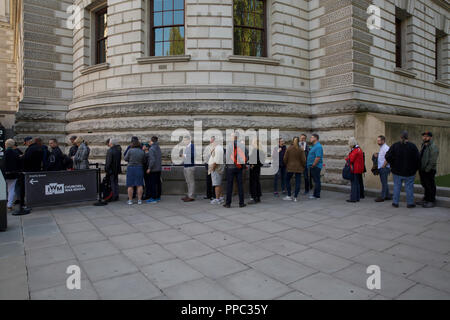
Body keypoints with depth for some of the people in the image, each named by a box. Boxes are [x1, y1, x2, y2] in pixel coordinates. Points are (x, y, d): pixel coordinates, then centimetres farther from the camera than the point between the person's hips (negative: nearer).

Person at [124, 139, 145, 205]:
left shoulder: (130, 150, -9)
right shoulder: (142, 152, -2)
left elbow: (125, 159, -2)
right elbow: (144, 161, 6)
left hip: (130, 168, -1)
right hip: (139, 168, 2)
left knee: (130, 185, 4)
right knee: (139, 185, 5)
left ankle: (130, 200, 7)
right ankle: (139, 200, 6)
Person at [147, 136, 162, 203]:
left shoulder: (151, 149, -14)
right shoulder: (158, 148, 11)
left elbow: (152, 160, -20)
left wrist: (149, 168, -16)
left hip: (154, 169, -8)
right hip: (159, 168, 8)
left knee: (153, 184, -3)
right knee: (158, 183, 12)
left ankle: (153, 198, -1)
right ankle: (158, 197, 19)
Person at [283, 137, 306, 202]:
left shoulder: (289, 149, -4)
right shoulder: (301, 150, -5)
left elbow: (285, 159, -2)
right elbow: (303, 160, -5)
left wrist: (286, 165, 15)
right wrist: (303, 166, 12)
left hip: (290, 167, 0)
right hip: (299, 168, 0)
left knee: (287, 180, 13)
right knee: (297, 182, 4)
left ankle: (289, 196, 10)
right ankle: (295, 197, 3)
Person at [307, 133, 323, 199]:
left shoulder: (318, 146, -15)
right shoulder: (314, 146, 17)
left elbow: (318, 157, -23)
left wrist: (313, 165, -18)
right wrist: (311, 165, 16)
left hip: (316, 167, -10)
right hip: (313, 167, 10)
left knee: (316, 181, -5)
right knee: (315, 181, 14)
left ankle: (317, 195, 0)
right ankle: (316, 194, 20)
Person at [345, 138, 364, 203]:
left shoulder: (355, 150, -17)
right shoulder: (359, 149, 14)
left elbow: (351, 160, -18)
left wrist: (346, 159, 1)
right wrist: (348, 159, 6)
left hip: (354, 170, -10)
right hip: (359, 169, 10)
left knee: (354, 183, -6)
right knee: (357, 183, 14)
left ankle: (353, 198, -3)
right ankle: (357, 197, 20)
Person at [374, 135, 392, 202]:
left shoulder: (386, 148, -14)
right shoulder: (381, 148, 16)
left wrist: (383, 166, -17)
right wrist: (377, 156, 5)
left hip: (384, 168, -10)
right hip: (381, 168, 10)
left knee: (384, 183, -4)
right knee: (384, 182, 14)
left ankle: (382, 197, -1)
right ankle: (387, 196, 22)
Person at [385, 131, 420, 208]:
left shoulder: (395, 145, -4)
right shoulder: (412, 146, -7)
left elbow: (388, 156, -6)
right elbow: (418, 158, -6)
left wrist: (392, 165, 7)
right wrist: (416, 168, 7)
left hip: (397, 171, 1)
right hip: (409, 172, -1)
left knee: (397, 187, 8)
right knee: (409, 187, 7)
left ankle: (395, 203, 12)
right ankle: (410, 203, 13)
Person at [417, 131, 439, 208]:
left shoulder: (433, 147, -12)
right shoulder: (423, 146, 15)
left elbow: (432, 161, -18)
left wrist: (427, 169, -19)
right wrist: (420, 168, 11)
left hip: (429, 171, -8)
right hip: (422, 170, 8)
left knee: (430, 186, -1)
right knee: (425, 185, 16)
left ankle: (432, 201, 7)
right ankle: (426, 199, 27)